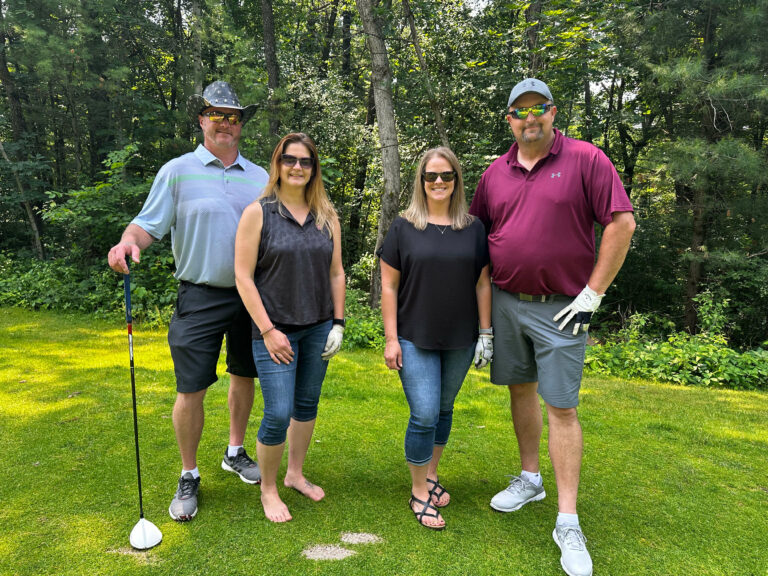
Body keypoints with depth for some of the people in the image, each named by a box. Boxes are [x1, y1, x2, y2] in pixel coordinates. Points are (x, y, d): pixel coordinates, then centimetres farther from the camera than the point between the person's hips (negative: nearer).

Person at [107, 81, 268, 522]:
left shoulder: (260, 177, 8)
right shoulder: (178, 171, -1)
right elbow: (149, 224, -5)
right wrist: (129, 241, -27)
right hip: (201, 298, -3)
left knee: (244, 376, 15)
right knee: (191, 388, -2)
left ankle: (236, 452, 37)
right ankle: (189, 477, 19)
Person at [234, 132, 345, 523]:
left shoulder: (327, 215, 7)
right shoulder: (258, 213, -5)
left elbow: (336, 273, 10)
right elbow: (243, 276, -9)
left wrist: (338, 323, 4)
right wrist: (268, 330, -13)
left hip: (318, 329, 5)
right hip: (275, 330, -4)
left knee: (307, 404, 15)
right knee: (279, 414, -5)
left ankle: (295, 473, 36)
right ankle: (268, 488, 20)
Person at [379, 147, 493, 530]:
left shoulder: (473, 228, 4)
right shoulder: (404, 227, -3)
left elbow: (482, 284, 7)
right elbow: (389, 286, -3)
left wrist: (486, 333, 4)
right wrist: (391, 338, -7)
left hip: (460, 341, 3)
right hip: (415, 340, -3)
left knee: (444, 410, 15)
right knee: (424, 415, -5)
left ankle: (431, 474, 36)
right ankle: (419, 492, 15)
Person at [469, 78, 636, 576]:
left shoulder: (586, 159, -6)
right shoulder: (496, 172, 7)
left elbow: (622, 223, -9)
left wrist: (592, 295, -12)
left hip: (560, 308, -4)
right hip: (504, 302, 5)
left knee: (562, 406, -1)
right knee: (520, 389, 16)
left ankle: (568, 523, 10)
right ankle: (530, 479, 37)